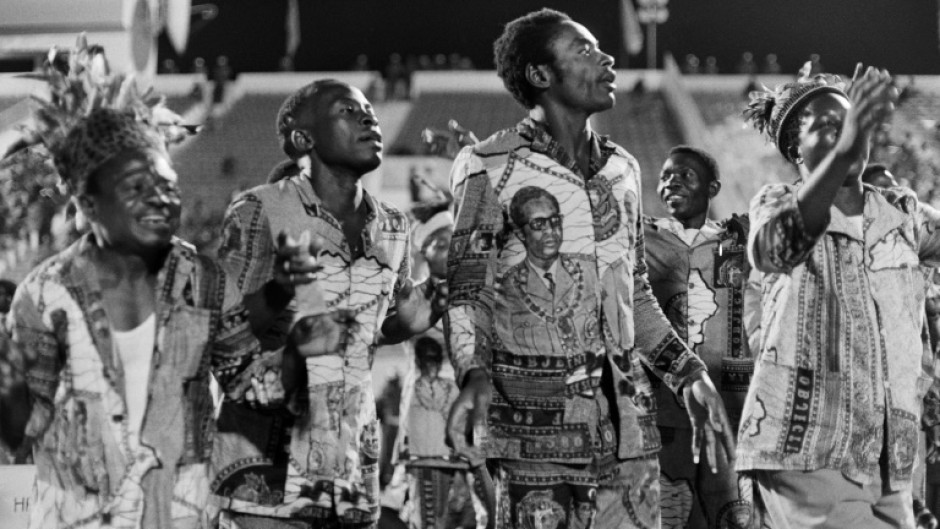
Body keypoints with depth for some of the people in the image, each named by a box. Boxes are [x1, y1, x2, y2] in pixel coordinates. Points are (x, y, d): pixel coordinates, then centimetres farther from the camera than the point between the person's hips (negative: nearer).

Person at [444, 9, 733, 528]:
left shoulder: (621, 169, 15)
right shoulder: (493, 169, -3)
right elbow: (465, 295, -7)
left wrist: (689, 374, 15)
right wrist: (475, 376, -24)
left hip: (626, 415, 5)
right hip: (535, 421, -5)